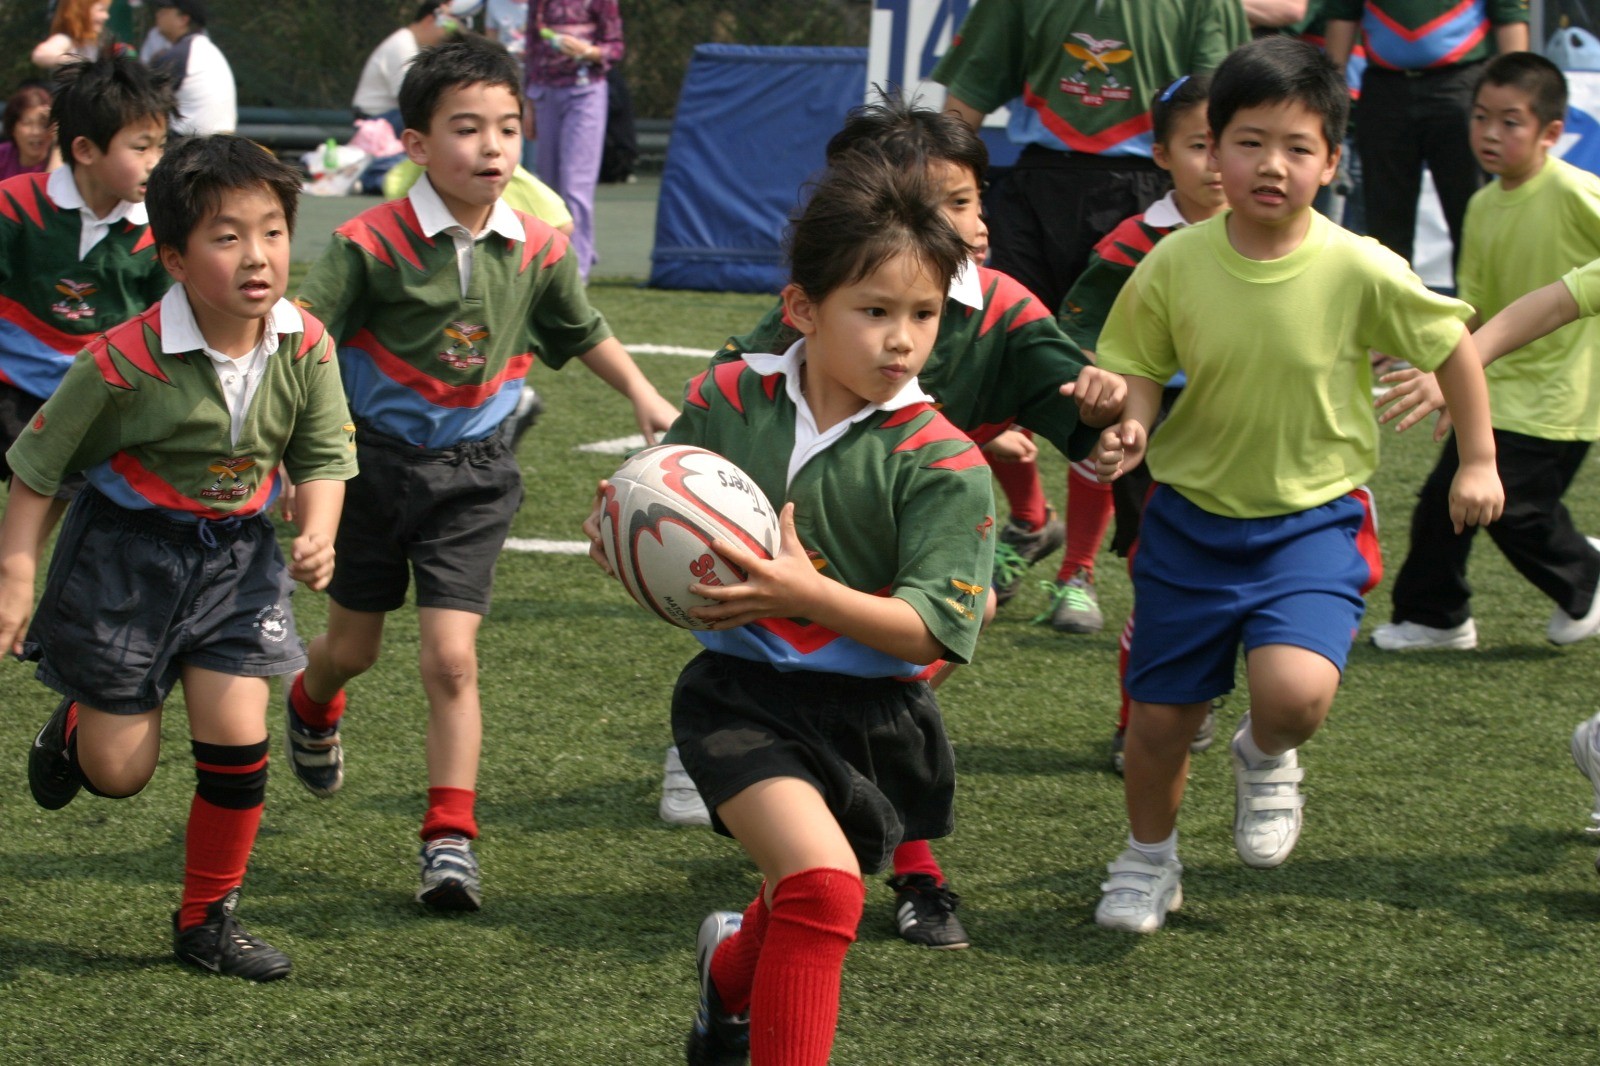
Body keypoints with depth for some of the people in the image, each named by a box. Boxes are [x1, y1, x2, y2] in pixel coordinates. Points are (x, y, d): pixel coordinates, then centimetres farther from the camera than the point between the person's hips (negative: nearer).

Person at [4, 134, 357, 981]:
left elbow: (322, 456, 1)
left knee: (238, 740, -6)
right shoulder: (127, 360, -26)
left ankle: (208, 918, 15)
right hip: (126, 558, -3)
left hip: (238, 555, 3)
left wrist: (317, 534, -18)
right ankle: (75, 725, 44)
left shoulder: (305, 346, -14)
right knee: (119, 773, 5)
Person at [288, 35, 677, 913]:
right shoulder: (372, 244, -17)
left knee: (451, 657, -10)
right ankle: (313, 708, 53)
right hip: (374, 460, -1)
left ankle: (450, 839, -5)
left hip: (472, 473, 1)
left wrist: (644, 397, 12)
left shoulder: (537, 251, -5)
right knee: (354, 646, 16)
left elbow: (583, 331, 15)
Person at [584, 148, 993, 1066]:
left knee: (803, 910, 23)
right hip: (743, 696, -1)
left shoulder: (945, 464, -13)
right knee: (823, 888, -26)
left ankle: (732, 967, 59)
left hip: (873, 715, 1)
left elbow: (931, 631, -18)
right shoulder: (727, 403, -6)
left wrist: (806, 591, -32)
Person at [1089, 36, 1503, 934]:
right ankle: (1149, 861, 39)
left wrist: (1479, 462, 5)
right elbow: (1142, 370, 1)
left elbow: (1454, 345, -1)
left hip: (1314, 518, -2)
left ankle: (1266, 760, 13)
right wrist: (1129, 427, -20)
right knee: (1160, 716, 8)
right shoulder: (1174, 265, -12)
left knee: (1297, 690, -26)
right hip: (1193, 514, 2)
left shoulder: (1361, 270, -16)